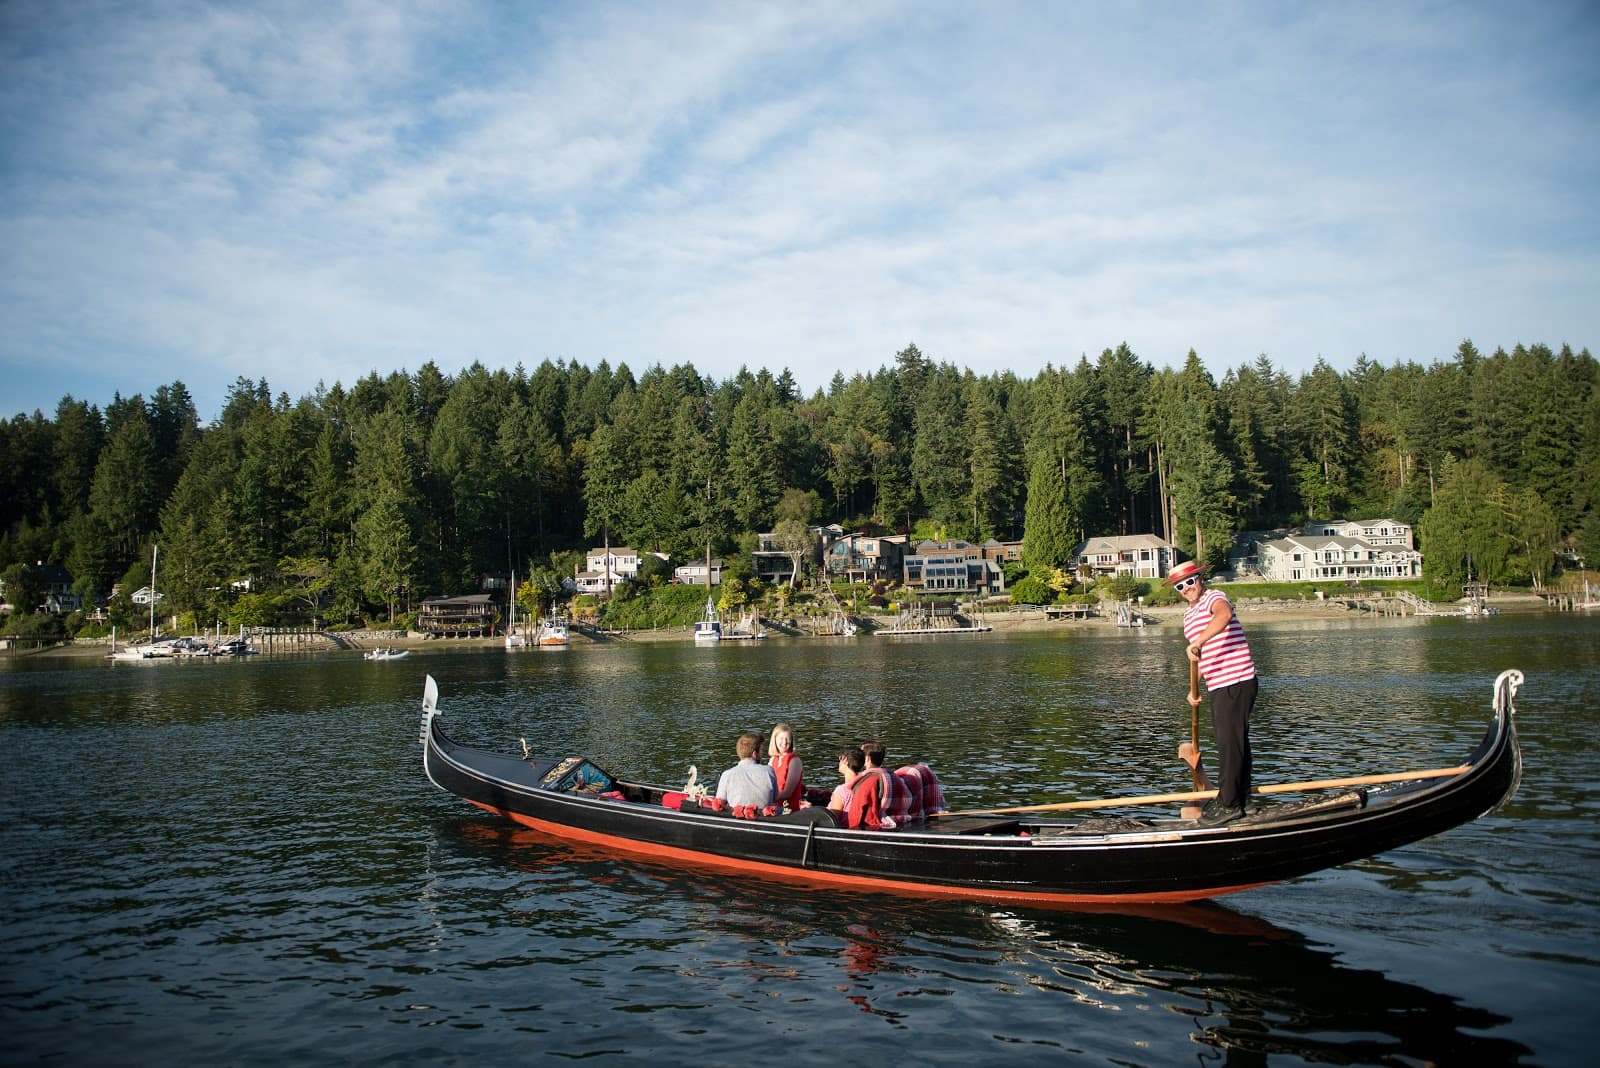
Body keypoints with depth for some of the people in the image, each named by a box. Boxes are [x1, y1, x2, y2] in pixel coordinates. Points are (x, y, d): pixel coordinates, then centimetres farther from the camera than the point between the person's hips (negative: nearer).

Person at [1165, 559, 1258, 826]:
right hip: (1218, 686, 9)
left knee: (1230, 742, -7)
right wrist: (1194, 689, 22)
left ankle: (1229, 804, -1)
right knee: (1231, 741, 16)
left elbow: (1224, 615, -36)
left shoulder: (1214, 597, -10)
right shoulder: (1188, 614, 18)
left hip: (1237, 681, -9)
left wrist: (1198, 642, -43)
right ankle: (1239, 796, 26)